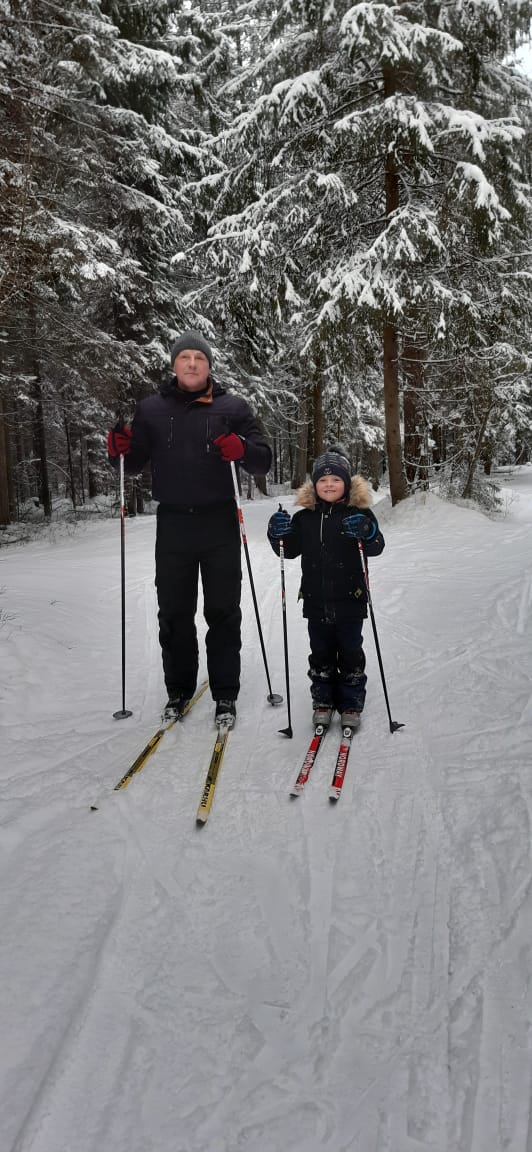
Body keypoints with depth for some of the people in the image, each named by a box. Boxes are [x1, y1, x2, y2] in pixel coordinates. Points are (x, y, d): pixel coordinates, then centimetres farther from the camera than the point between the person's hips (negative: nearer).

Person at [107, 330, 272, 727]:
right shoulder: (151, 409, 10)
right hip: (173, 524, 2)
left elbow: (264, 461, 2)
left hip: (220, 523, -2)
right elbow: (136, 464, 15)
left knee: (223, 612, 3)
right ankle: (179, 690, 21)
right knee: (174, 612, 7)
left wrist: (243, 449, -20)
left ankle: (225, 694, 13)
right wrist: (121, 451, -8)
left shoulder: (232, 407, 4)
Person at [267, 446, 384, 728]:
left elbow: (376, 548, -12)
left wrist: (367, 531, -33)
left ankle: (351, 703, 21)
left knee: (350, 652, 8)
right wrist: (278, 534, -12)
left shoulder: (359, 513, -4)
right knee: (321, 652, 12)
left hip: (349, 599, -2)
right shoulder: (304, 517, 6)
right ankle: (323, 700, 25)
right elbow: (290, 550, 8)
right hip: (316, 600, 3)